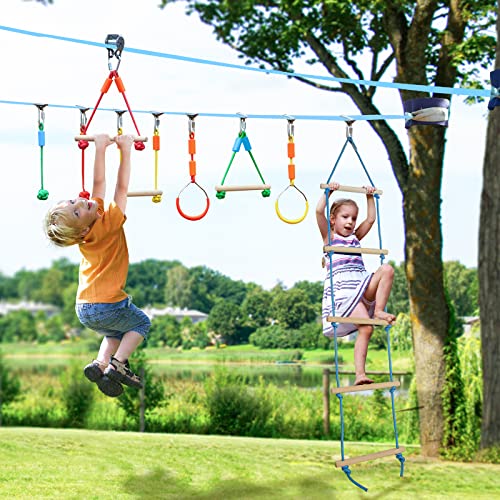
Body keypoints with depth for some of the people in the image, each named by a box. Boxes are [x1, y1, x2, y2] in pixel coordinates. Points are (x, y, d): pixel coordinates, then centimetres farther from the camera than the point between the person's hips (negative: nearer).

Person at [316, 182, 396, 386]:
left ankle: (379, 310, -18)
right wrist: (328, 192, -1)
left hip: (363, 288, 6)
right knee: (366, 328, -22)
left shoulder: (355, 238, 25)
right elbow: (319, 212, -4)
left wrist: (370, 197, 24)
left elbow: (371, 219, 26)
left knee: (387, 269, -21)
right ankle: (360, 374, -23)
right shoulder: (329, 237, 9)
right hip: (342, 289, -6)